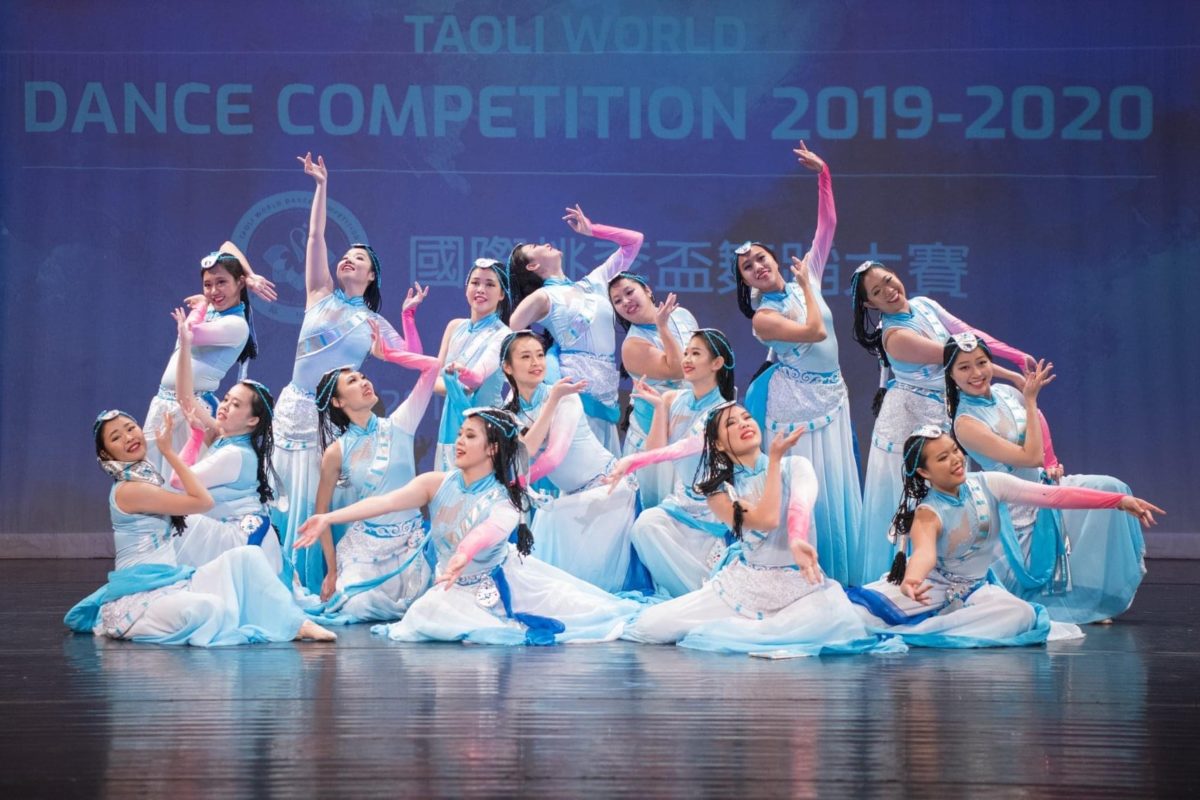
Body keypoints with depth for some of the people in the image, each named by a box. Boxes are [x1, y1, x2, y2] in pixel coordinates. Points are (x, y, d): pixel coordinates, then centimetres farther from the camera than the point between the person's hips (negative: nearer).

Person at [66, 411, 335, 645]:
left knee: (247, 556, -3)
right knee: (208, 609, -39)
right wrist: (168, 451, -10)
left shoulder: (146, 479, 15)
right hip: (138, 597, -10)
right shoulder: (129, 490, -15)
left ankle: (295, 623, -5)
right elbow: (202, 501, -13)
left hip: (171, 582, 10)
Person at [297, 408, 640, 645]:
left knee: (590, 611, -15)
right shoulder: (437, 484, -11)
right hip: (456, 590, 3)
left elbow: (489, 531, -43)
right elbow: (384, 502, -25)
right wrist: (328, 518, -39)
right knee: (430, 614, -33)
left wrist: (465, 554, -66)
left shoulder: (506, 501, -19)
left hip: (508, 580, -3)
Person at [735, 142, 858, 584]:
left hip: (831, 395, 6)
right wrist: (805, 285, -10)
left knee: (836, 482, 7)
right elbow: (815, 331, -24)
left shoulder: (806, 277, 5)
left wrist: (823, 175, 1)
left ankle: (840, 571, 14)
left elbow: (827, 227, 7)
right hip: (796, 401, -6)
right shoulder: (763, 318, -12)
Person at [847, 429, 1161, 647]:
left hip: (975, 588, 5)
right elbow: (924, 552, -41)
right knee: (859, 607, -30)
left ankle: (917, 631, -27)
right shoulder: (927, 513, -18)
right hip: (933, 587, -5)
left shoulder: (988, 485, -8)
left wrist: (1119, 500, -20)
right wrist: (911, 580, -66)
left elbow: (1052, 495, -13)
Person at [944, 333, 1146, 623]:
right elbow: (1030, 457, -23)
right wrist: (1031, 400, -19)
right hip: (1019, 505, -6)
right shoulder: (966, 422, -19)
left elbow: (1042, 439, 18)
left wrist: (1052, 464, -2)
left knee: (1109, 489, -12)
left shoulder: (1006, 392, 1)